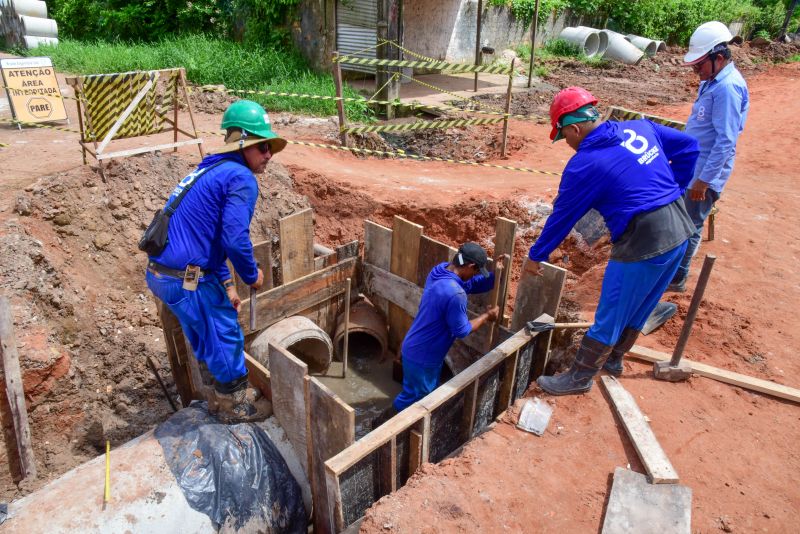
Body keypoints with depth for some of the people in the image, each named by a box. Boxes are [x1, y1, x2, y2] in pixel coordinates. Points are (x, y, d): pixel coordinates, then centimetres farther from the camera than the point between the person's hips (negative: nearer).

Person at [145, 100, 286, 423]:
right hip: (186, 279, -9)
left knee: (207, 332, 24)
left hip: (160, 272, 10)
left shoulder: (212, 171, 17)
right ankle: (235, 405, 28)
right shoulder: (242, 178, -13)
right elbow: (235, 239, -23)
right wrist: (252, 275, -4)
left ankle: (223, 394, 42)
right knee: (225, 334, 9)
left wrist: (226, 283, 20)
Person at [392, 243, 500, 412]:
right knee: (413, 397, 13)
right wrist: (486, 317, -6)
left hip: (419, 348, 10)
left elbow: (475, 284, 7)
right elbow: (461, 330, -20)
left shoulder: (441, 269, -5)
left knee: (428, 394, 27)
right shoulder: (454, 294, -34)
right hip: (422, 356, -10)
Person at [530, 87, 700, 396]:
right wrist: (672, 191, 16)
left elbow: (561, 217, -4)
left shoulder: (584, 164, -12)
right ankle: (613, 359, 43)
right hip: (680, 230, 8)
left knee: (611, 315, 7)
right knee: (639, 308, 23)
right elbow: (689, 147, 15)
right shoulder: (640, 127, 7)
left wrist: (536, 256, 9)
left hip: (642, 243, -8)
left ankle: (579, 377, 23)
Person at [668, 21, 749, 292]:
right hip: (691, 165, 10)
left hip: (706, 171, -10)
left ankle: (677, 279, 15)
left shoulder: (728, 87, -21)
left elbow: (726, 141, -25)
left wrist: (704, 179, -24)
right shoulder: (712, 81, 9)